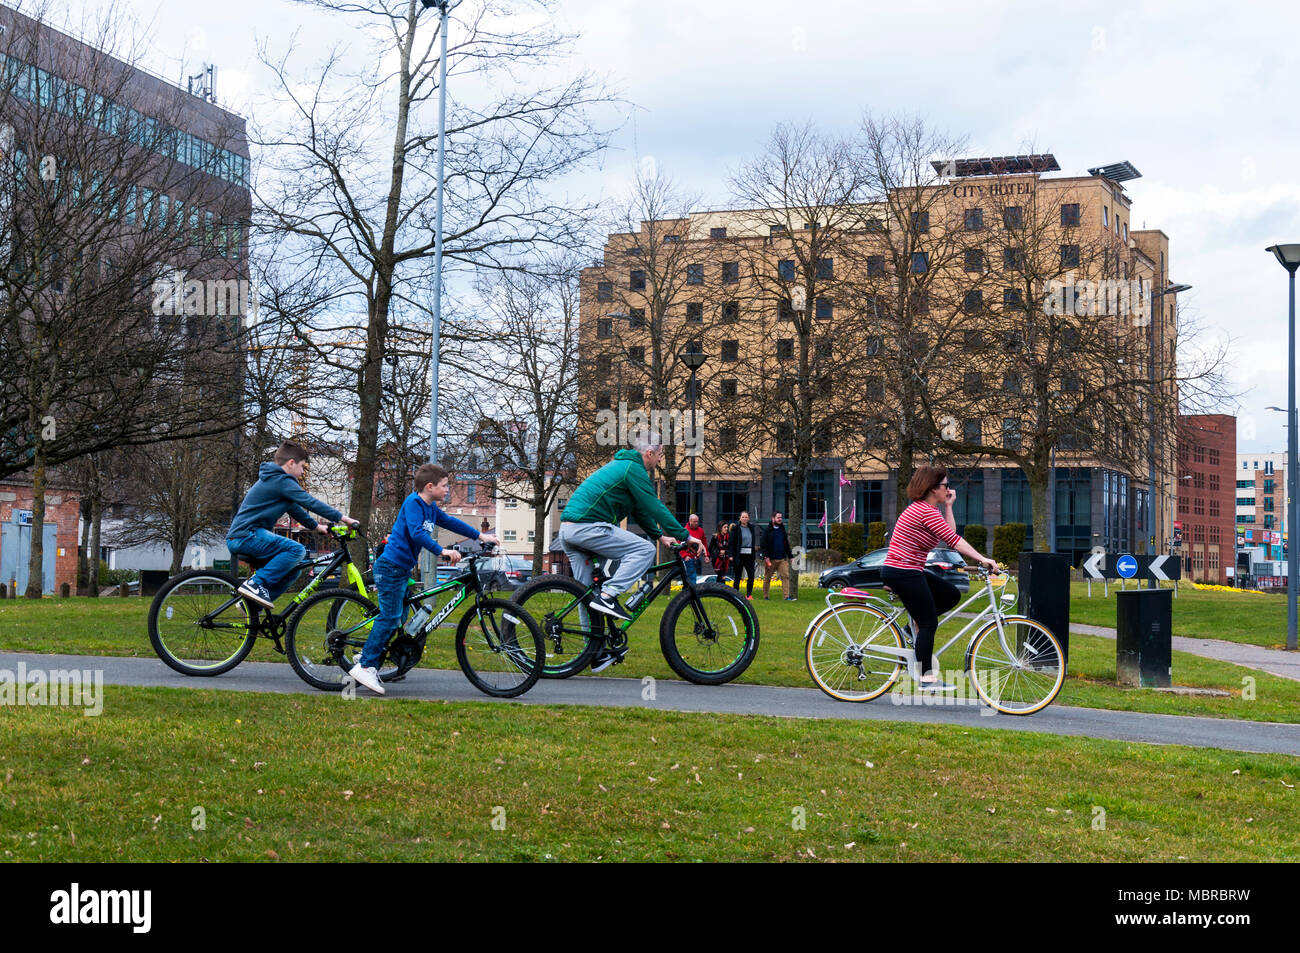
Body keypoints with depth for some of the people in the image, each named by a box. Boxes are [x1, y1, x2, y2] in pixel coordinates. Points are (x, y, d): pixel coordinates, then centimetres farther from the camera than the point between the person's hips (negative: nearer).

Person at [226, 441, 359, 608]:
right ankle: (255, 583, -22)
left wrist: (316, 526, 28)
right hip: (246, 536, -11)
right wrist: (342, 518, -7)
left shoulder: (273, 480, 22)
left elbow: (294, 507, 31)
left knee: (292, 571, 11)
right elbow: (311, 503, -13)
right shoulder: (282, 481, -10)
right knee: (297, 550, -22)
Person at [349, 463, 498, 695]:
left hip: (402, 568, 10)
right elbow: (416, 532, -27)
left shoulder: (431, 508, 13)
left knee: (399, 618, 12)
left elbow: (450, 522, 25)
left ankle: (367, 657, 18)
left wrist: (480, 536, 27)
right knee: (390, 616, -12)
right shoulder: (413, 502, -15)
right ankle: (366, 666, -9)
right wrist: (442, 551, -34)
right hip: (391, 566, -10)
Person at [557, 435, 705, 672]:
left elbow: (640, 509, 32)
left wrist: (660, 535, 29)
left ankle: (596, 653, 16)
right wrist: (685, 536, -4)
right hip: (588, 526, -10)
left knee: (588, 594, 12)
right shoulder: (634, 469, -5)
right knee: (644, 550, -9)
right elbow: (655, 507, -8)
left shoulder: (619, 465, 27)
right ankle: (608, 596, -17)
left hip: (567, 531, 10)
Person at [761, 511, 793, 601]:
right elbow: (763, 545, -6)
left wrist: (789, 556, 20)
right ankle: (765, 596, 14)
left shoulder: (782, 530, 16)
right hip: (770, 559, -4)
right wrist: (766, 556, -16)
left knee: (785, 576, -8)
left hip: (782, 559, 4)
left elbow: (786, 544, 23)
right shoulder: (767, 531, -1)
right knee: (767, 577, 5)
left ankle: (786, 596, -13)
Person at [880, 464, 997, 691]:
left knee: (951, 595, 12)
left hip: (908, 572, 10)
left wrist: (948, 506, 10)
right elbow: (953, 541, -24)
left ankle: (917, 623, 14)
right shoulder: (927, 511, -17)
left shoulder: (922, 508, 15)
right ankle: (927, 677, -1)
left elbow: (949, 535, 14)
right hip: (902, 573, -10)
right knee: (929, 622, -5)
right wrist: (982, 559, -26)